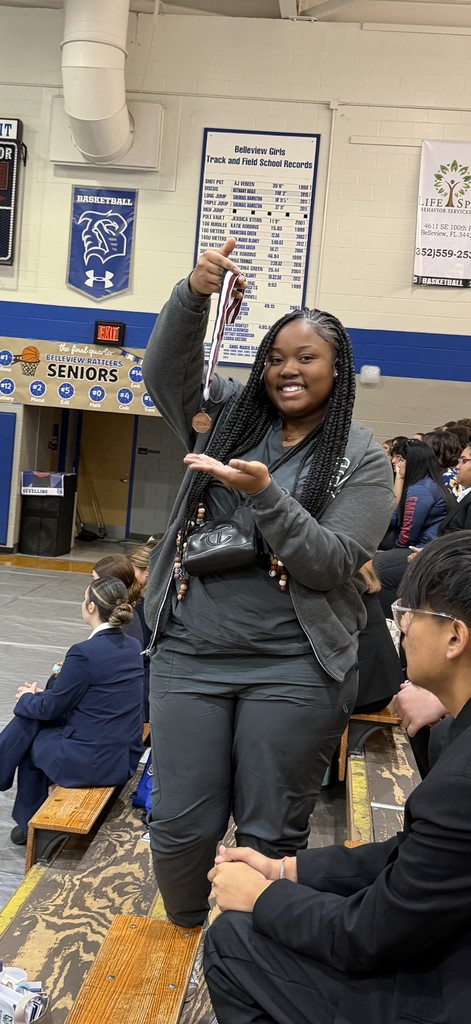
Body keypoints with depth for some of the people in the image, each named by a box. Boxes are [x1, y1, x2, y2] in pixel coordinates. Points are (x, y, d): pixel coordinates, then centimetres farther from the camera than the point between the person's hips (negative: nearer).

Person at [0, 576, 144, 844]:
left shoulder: (85, 652, -21)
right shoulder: (133, 646, 3)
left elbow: (50, 707, -9)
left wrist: (27, 698, 11)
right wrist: (41, 694, 15)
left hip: (90, 762, -7)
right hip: (125, 758, 7)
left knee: (31, 741, 18)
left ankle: (30, 824, 33)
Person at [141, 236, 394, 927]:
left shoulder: (361, 459, -1)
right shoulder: (227, 416, 9)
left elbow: (332, 565, -10)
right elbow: (164, 371, -6)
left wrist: (264, 494, -23)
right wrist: (195, 294, -23)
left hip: (293, 667, -2)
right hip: (189, 653, 3)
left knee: (270, 833, 7)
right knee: (180, 827, 7)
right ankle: (184, 935, 35)